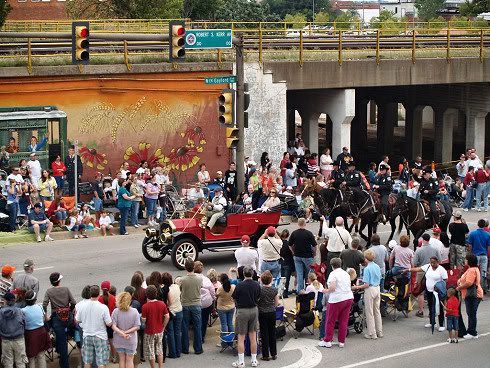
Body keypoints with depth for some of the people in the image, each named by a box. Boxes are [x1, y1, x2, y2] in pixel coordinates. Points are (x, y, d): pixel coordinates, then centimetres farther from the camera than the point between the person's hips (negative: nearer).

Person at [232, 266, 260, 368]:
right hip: (254, 310, 4)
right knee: (253, 337, 11)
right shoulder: (257, 285, -2)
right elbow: (258, 298, 8)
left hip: (242, 311, -4)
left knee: (241, 338, 2)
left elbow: (235, 298, -4)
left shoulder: (240, 286, -15)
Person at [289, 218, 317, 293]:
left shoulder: (294, 233, -3)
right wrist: (314, 254, 6)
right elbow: (314, 245, -10)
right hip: (307, 256, -3)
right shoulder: (309, 233, -13)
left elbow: (290, 245, 4)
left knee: (299, 274, 6)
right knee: (308, 274, 12)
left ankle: (299, 290, 6)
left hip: (297, 256, 3)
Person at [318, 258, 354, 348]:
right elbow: (349, 286, 14)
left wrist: (326, 291, -1)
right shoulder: (346, 274, 12)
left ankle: (327, 341, 7)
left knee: (331, 321, 3)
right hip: (349, 298, 7)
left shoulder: (333, 274, -9)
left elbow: (332, 287, -19)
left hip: (337, 300, -7)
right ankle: (342, 342, 11)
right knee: (344, 321, 9)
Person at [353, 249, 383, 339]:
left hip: (370, 290, -7)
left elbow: (366, 285, -19)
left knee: (369, 313, 3)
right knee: (377, 311, 17)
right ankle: (379, 332, 23)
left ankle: (372, 334, 7)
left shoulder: (367, 269, -18)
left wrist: (357, 287, -8)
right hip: (377, 289, 7)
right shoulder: (377, 267, 4)